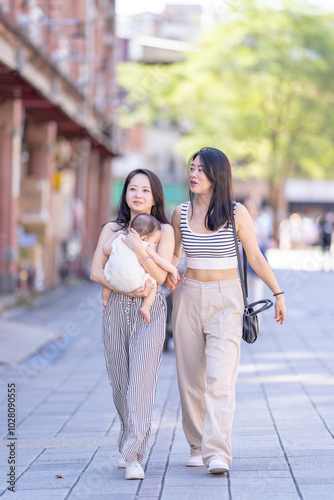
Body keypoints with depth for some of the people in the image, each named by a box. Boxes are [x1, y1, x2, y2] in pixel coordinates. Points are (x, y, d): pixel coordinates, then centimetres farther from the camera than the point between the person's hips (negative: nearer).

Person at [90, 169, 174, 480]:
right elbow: (96, 271, 1)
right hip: (116, 309, 3)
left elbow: (160, 276, -8)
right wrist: (130, 288, -12)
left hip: (149, 311, -3)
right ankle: (128, 444, 28)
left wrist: (139, 249, -22)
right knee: (120, 382, 7)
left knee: (141, 381, -14)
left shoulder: (164, 230, 3)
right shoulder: (112, 229, 9)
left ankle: (133, 456, -18)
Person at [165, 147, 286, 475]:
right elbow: (173, 254, 17)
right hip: (189, 297, 4)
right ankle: (197, 446, 18)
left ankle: (217, 454, -20)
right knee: (190, 377, 6)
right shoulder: (181, 213, 5)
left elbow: (255, 257, 3)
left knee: (220, 378, -14)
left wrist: (277, 293, 1)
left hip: (226, 300, -3)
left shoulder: (236, 213, -4)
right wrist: (167, 275, -3)